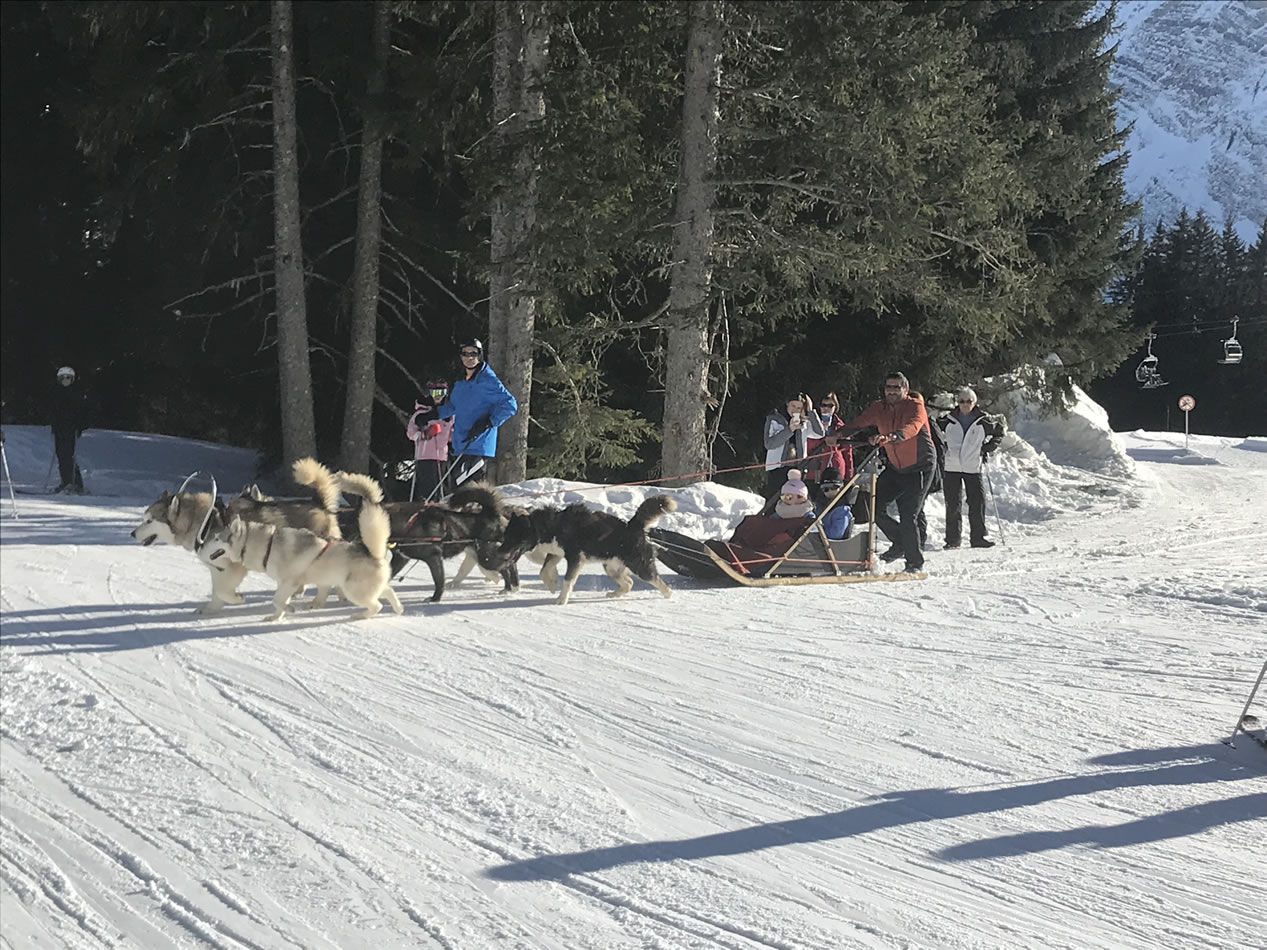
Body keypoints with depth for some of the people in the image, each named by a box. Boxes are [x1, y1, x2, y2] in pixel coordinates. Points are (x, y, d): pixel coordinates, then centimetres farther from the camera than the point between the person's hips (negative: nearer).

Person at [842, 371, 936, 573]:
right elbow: (858, 423, -9)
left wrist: (892, 437, -57)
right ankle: (900, 543, 22)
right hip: (895, 467, 6)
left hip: (919, 467, -6)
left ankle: (915, 563, 2)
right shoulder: (879, 408, 0)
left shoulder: (915, 406, -17)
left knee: (908, 517, -13)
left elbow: (912, 427, -38)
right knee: (875, 507, -2)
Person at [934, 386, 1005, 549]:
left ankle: (978, 537, 2)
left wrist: (987, 448, 7)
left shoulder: (983, 421, 2)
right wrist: (943, 445, 8)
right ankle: (953, 539, 6)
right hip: (951, 467, 0)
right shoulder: (948, 420, 4)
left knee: (977, 501, -5)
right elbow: (935, 429, 20)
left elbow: (1000, 430, 16)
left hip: (973, 467, 0)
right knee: (953, 504, 1)